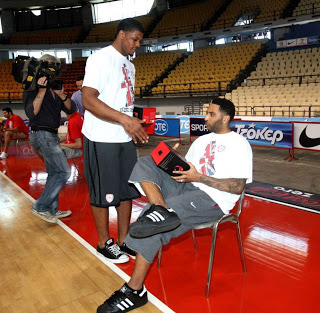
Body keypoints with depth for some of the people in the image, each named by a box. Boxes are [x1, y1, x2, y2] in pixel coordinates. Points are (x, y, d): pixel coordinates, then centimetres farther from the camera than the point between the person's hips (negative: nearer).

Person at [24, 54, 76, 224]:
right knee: (63, 172, -11)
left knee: (54, 173, 13)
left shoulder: (55, 88, 12)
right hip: (42, 134, -8)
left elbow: (71, 109, 4)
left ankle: (52, 210, 24)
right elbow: (31, 113, -22)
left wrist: (61, 94, -14)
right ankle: (40, 207, -2)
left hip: (51, 135, 8)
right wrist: (41, 91, -26)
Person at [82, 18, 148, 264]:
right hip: (102, 140, -8)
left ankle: (123, 241, 26)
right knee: (103, 194, 3)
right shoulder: (100, 58, -9)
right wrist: (124, 119, -30)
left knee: (126, 191, 12)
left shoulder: (129, 66, 19)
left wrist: (134, 125, 13)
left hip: (125, 139, 9)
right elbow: (88, 100, -20)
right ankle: (105, 243, 21)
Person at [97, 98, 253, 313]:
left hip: (213, 199, -8)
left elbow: (239, 187, -9)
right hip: (187, 188, 8)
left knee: (153, 227, -26)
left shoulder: (239, 144, 0)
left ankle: (135, 291, -14)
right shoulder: (202, 140, 23)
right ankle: (161, 210, -37)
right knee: (145, 163, -11)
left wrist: (199, 177, -15)